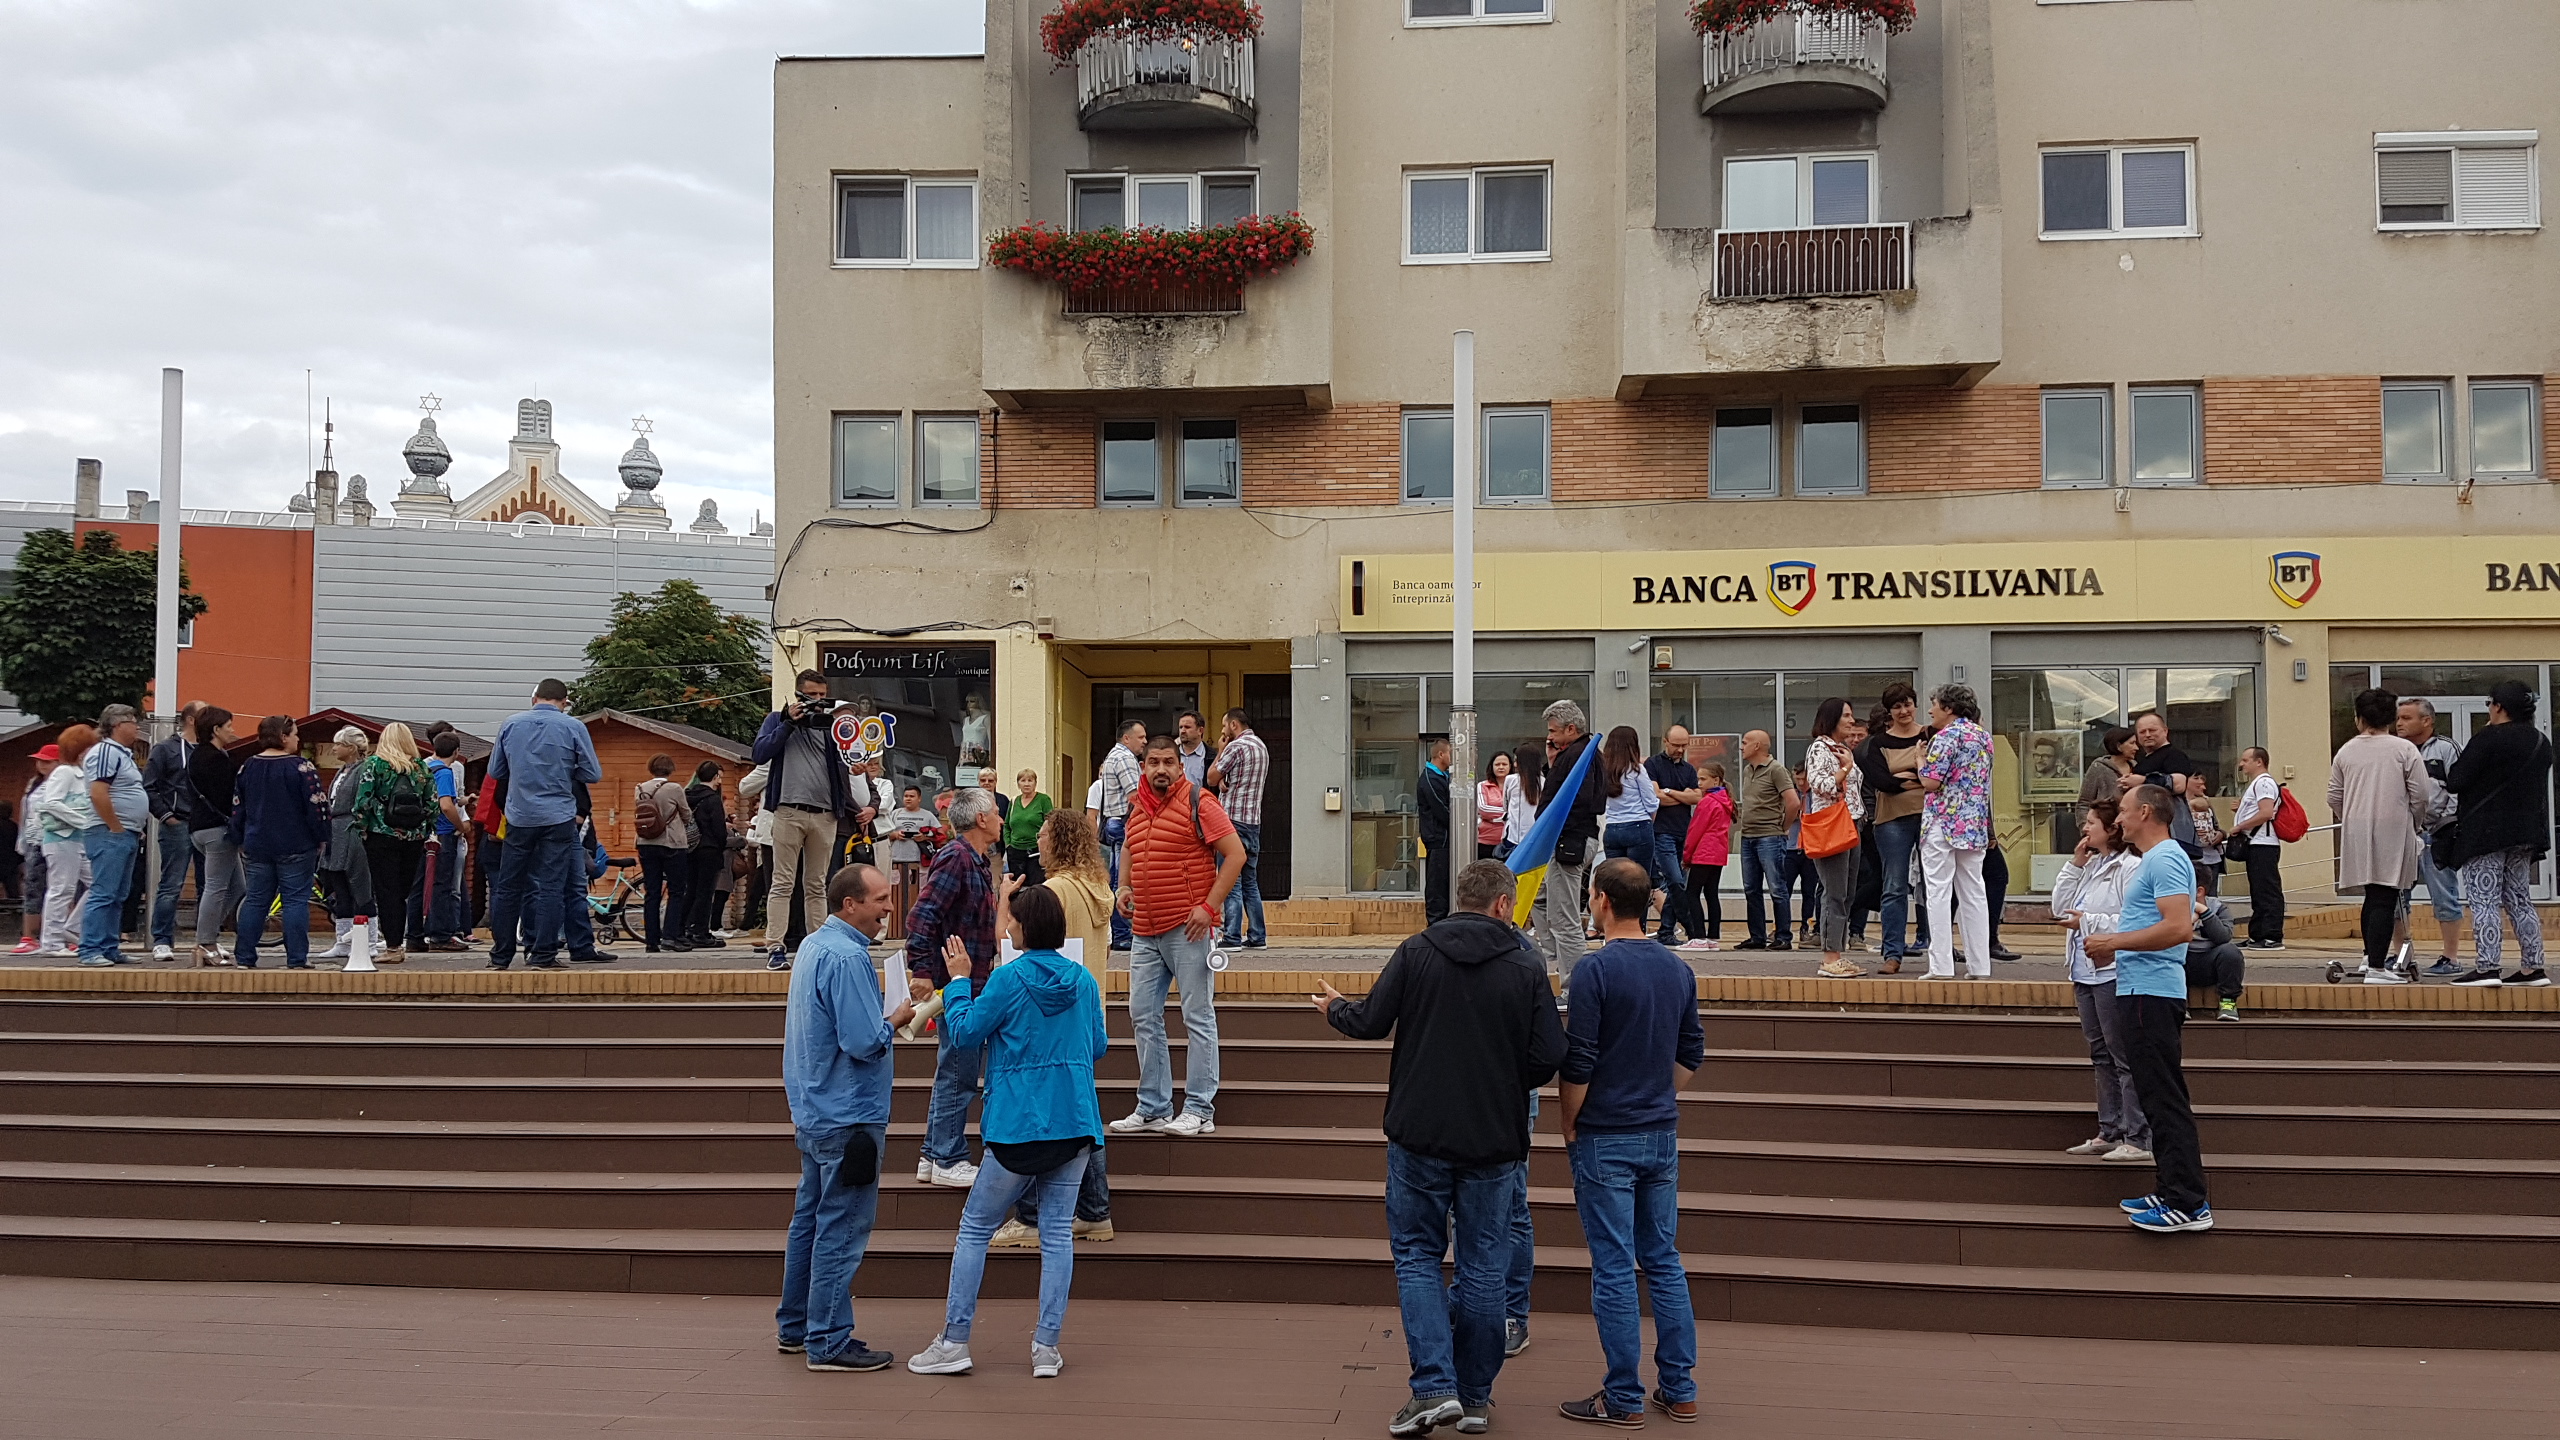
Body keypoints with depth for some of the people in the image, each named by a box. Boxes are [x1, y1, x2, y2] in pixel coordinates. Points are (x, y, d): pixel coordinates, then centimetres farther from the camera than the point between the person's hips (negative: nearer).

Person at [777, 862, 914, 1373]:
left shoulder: (813, 945, 11)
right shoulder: (847, 957, -21)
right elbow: (864, 1043, -25)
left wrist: (882, 1028, 12)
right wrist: (896, 1020, -8)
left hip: (814, 1112, 10)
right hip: (848, 1117, -10)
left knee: (810, 1218, 17)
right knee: (842, 1229, -3)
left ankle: (795, 1326, 28)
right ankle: (829, 1342, 2)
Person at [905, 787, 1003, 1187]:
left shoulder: (977, 861, 15)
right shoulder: (955, 857, -16)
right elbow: (922, 915, -23)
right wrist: (920, 969, -27)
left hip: (971, 983, 10)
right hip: (955, 982, -10)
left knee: (954, 1071, 16)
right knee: (957, 1073, -3)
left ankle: (933, 1156, 25)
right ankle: (949, 1161, 5)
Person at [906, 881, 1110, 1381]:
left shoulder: (1010, 978, -10)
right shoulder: (1084, 980, 5)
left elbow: (965, 1031, -2)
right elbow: (1099, 1046, 15)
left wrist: (959, 981, 11)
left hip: (1020, 1128, -4)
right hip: (1076, 1126, 5)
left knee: (974, 1230, 7)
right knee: (1058, 1233, 7)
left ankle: (954, 1342, 8)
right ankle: (1047, 1347, 6)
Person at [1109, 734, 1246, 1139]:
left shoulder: (1198, 804, -8)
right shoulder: (1136, 807, 13)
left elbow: (1236, 854, -12)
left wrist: (1209, 906, -17)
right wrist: (1123, 888, 10)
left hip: (1187, 928, -7)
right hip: (1144, 931, 8)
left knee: (1198, 1018, -2)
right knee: (1143, 1016, 9)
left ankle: (1199, 1110, 2)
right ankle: (1153, 1107, 19)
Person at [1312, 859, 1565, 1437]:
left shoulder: (1416, 952, -5)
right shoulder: (1527, 967, -5)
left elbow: (1370, 1022, -3)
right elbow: (1547, 1059, -7)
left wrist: (1335, 1008, 19)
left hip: (1419, 1135, 0)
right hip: (1495, 1140, 0)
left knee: (1417, 1256, 11)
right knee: (1483, 1268, 11)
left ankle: (1434, 1387, -2)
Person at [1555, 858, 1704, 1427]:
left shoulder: (1597, 968, -15)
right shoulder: (1677, 969, 5)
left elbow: (1578, 1062, -16)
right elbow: (1692, 1054, 13)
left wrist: (1570, 1126, -3)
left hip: (1606, 1139, -6)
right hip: (1662, 1135, 6)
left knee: (1614, 1269, 0)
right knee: (1664, 1261, 13)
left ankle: (1623, 1398, 7)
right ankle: (1679, 1390, 18)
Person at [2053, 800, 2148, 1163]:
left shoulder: (2130, 868, -13)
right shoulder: (2090, 866, 15)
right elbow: (2060, 908, 12)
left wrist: (2088, 921, -16)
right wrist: (2074, 865, 6)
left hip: (2113, 973, -10)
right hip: (2086, 973, 10)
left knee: (2125, 1058, -6)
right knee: (2101, 1057, 15)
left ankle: (2138, 1139, -2)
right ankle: (2109, 1132, 23)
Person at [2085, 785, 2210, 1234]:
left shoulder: (2165, 859, -14)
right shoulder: (2153, 860, 20)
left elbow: (2179, 926, -25)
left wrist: (2115, 942, -18)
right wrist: (2114, 945, 17)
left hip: (2151, 991, -11)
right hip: (2141, 990, 11)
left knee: (2165, 1100, -10)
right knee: (2158, 1097, 14)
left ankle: (2188, 1204, -8)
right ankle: (2172, 1192, 20)